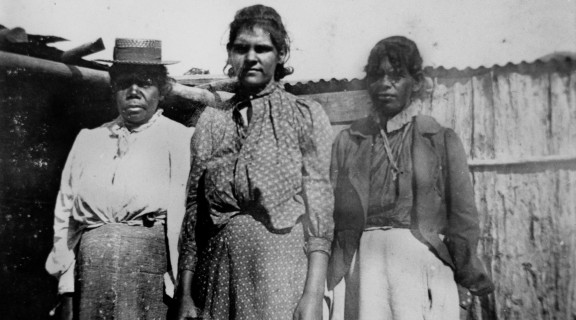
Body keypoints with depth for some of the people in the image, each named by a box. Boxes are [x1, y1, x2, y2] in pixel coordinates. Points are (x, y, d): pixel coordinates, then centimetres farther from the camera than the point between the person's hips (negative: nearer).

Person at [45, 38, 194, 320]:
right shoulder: (87, 140, 14)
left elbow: (185, 220, -4)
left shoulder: (182, 140, 2)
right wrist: (66, 295, 7)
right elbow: (64, 216, 13)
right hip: (89, 273, 3)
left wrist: (181, 295, -9)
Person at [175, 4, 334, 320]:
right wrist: (185, 294, 5)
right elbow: (194, 210, 9)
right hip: (219, 269, 3)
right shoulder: (210, 121, 10)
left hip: (282, 263, -2)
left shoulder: (305, 114, 3)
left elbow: (318, 203, -5)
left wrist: (313, 294, -14)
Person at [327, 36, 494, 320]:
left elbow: (462, 217, 9)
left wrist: (470, 274, 1)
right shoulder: (346, 142, 14)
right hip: (362, 257, 1)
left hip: (422, 257, -1)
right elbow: (331, 212, 8)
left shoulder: (442, 140, 12)